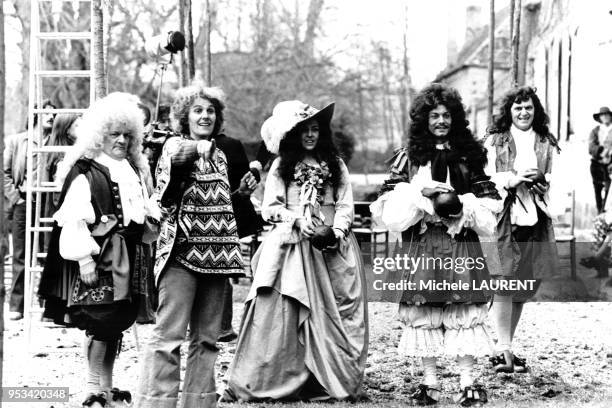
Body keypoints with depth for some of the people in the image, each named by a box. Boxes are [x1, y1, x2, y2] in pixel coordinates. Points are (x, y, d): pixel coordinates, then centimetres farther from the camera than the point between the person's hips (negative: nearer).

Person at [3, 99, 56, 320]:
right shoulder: (16, 141, 9)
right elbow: (5, 173, 8)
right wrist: (15, 198, -2)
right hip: (23, 202, 0)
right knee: (20, 256, 1)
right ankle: (16, 306, 4)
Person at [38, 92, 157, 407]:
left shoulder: (133, 170, 16)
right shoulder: (85, 174, -9)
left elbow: (144, 212, 23)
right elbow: (74, 219, -15)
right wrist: (84, 259, -19)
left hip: (126, 257, 8)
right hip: (99, 256, -8)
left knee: (117, 321, 10)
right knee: (101, 322, -10)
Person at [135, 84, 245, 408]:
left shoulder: (218, 155, 20)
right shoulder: (175, 144, -1)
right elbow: (177, 156, -26)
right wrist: (201, 145, -34)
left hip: (216, 256, 7)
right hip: (182, 252, -7)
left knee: (207, 338, 10)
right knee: (169, 335, -10)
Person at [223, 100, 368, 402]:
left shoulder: (335, 165, 13)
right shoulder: (281, 166, 9)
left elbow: (346, 206, 7)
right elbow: (269, 208, 3)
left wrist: (336, 233, -11)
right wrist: (297, 219, -13)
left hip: (331, 249, 2)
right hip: (291, 245, -2)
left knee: (333, 315, -2)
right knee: (281, 313, -9)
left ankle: (334, 381, 3)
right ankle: (257, 383, -7)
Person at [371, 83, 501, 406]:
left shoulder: (469, 155, 9)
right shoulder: (409, 156, 8)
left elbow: (488, 200, 9)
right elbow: (390, 204, 2)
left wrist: (461, 205, -8)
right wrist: (421, 192, -12)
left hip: (461, 245, 0)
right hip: (420, 245, 0)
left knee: (462, 312, -5)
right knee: (423, 312, 1)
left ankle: (467, 381, 0)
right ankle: (429, 381, 9)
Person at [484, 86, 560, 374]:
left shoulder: (546, 144, 16)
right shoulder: (495, 141, 7)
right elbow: (485, 178, -1)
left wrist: (541, 179, -8)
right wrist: (513, 180, -16)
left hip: (535, 220, 4)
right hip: (504, 218, -4)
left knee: (523, 289, 6)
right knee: (504, 283, -13)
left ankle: (504, 348, 14)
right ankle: (503, 349, -15)